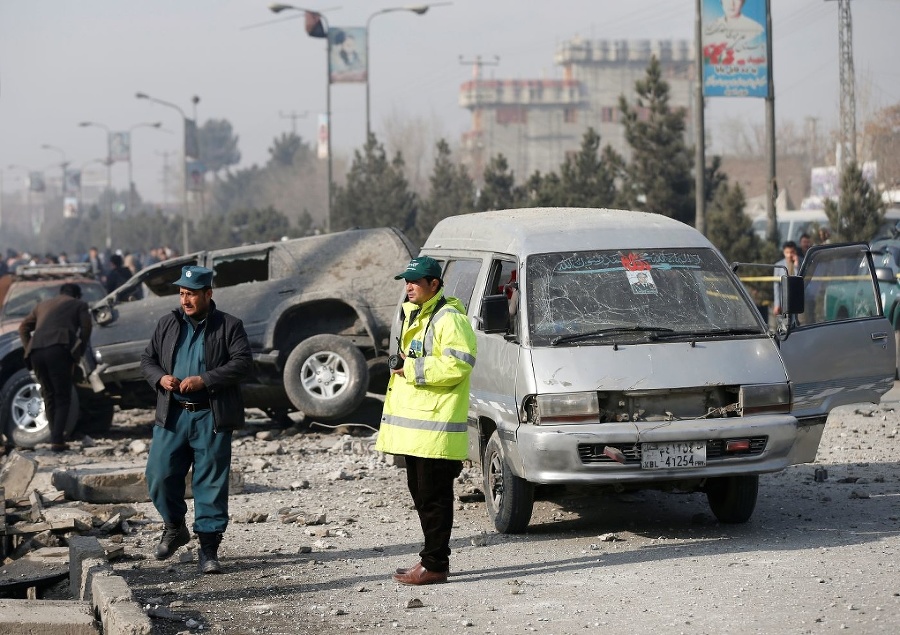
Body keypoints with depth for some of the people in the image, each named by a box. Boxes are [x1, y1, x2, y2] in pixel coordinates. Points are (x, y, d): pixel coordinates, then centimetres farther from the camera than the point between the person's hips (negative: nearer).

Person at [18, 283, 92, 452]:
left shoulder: (42, 305, 32)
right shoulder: (79, 305, 21)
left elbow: (23, 328, 26)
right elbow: (85, 330, 8)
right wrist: (78, 354, 14)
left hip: (36, 351, 4)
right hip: (58, 350, -4)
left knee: (49, 396, 16)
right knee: (62, 398, -1)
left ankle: (56, 437, 15)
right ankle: (57, 441, -13)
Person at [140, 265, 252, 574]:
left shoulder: (229, 326, 1)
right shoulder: (168, 324, 13)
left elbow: (242, 362, -9)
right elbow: (147, 359, 16)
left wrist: (205, 380, -19)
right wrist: (160, 377, -6)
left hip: (212, 418, -4)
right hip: (172, 415, 4)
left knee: (211, 483, -2)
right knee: (159, 476, 2)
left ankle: (209, 548, 4)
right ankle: (174, 527, 27)